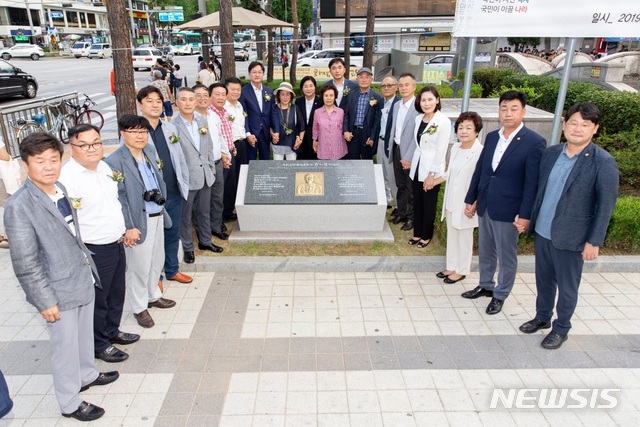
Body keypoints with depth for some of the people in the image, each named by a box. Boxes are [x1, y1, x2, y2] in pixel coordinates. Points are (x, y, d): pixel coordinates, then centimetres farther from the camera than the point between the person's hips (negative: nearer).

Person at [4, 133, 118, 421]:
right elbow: (25, 263, -19)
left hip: (83, 279, 7)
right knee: (65, 347, 10)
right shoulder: (19, 206, -21)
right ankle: (70, 403, 30)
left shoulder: (61, 190, 2)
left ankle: (87, 375, 49)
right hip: (59, 291, -7)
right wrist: (45, 301, -17)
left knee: (84, 334, 25)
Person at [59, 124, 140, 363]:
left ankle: (112, 331, 43)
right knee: (97, 300, 9)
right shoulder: (68, 178, -21)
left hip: (116, 244, 8)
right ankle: (99, 345, 29)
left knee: (116, 294, 22)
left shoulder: (104, 167, 5)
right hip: (94, 251, -8)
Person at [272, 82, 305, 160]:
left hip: (292, 145, 0)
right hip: (277, 145, 0)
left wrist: (300, 139, -4)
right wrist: (272, 134, -11)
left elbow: (302, 126, 3)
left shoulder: (295, 109, -2)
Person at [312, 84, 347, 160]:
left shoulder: (341, 111, 0)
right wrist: (315, 142, 16)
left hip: (339, 150, 0)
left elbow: (343, 129, 11)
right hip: (323, 151, 0)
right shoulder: (317, 112, 1)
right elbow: (315, 129, 11)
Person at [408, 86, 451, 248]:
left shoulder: (443, 121, -14)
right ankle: (417, 233, 29)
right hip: (417, 167, 6)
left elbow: (441, 150, -15)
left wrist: (432, 174, -16)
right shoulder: (418, 118, 5)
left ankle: (426, 236, 24)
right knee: (417, 202, 14)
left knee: (429, 204, 8)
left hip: (432, 170, -6)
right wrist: (411, 160, 10)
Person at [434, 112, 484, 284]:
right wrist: (434, 181, 17)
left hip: (466, 203, -7)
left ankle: (461, 270, 24)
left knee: (464, 238, 8)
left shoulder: (480, 152, -20)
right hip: (451, 201, 7)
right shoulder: (455, 147, 3)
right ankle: (452, 267, 32)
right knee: (451, 235, 17)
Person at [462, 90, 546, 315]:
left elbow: (532, 183, -14)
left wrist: (525, 214, -16)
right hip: (484, 206, 6)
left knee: (506, 257, 10)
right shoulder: (492, 136, 6)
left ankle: (500, 295, 28)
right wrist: (470, 199, 10)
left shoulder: (535, 142, -13)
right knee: (485, 251, 20)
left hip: (508, 210, -6)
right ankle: (485, 286, 39)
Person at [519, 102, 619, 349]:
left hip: (571, 238, -4)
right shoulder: (550, 153, 2)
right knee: (543, 280, 20)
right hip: (542, 231, 5)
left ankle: (561, 328, 32)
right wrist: (529, 217, 11)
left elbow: (606, 205, -11)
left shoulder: (603, 162, -12)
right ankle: (542, 317, 41)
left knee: (566, 287, 11)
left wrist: (594, 241, -12)